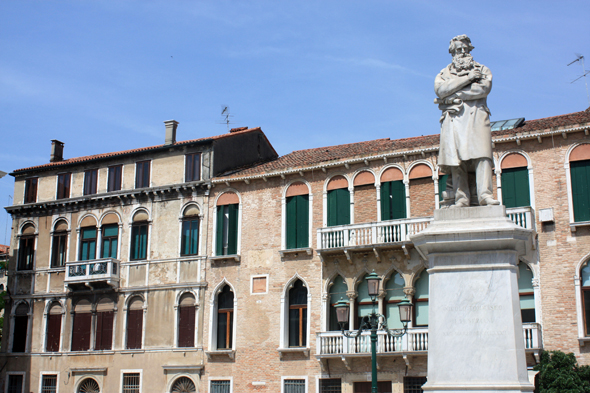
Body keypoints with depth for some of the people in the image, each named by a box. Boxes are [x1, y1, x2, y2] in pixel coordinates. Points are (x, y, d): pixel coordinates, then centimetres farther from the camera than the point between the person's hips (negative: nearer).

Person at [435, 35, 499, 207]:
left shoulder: (482, 70, 20)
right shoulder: (444, 73, 22)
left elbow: (483, 88, -2)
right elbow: (440, 89, -2)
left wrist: (454, 95, -4)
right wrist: (467, 78, -4)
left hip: (476, 115, -1)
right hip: (453, 119, 1)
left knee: (481, 154, -17)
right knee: (456, 159, -12)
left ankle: (485, 195, -24)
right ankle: (462, 198, -15)